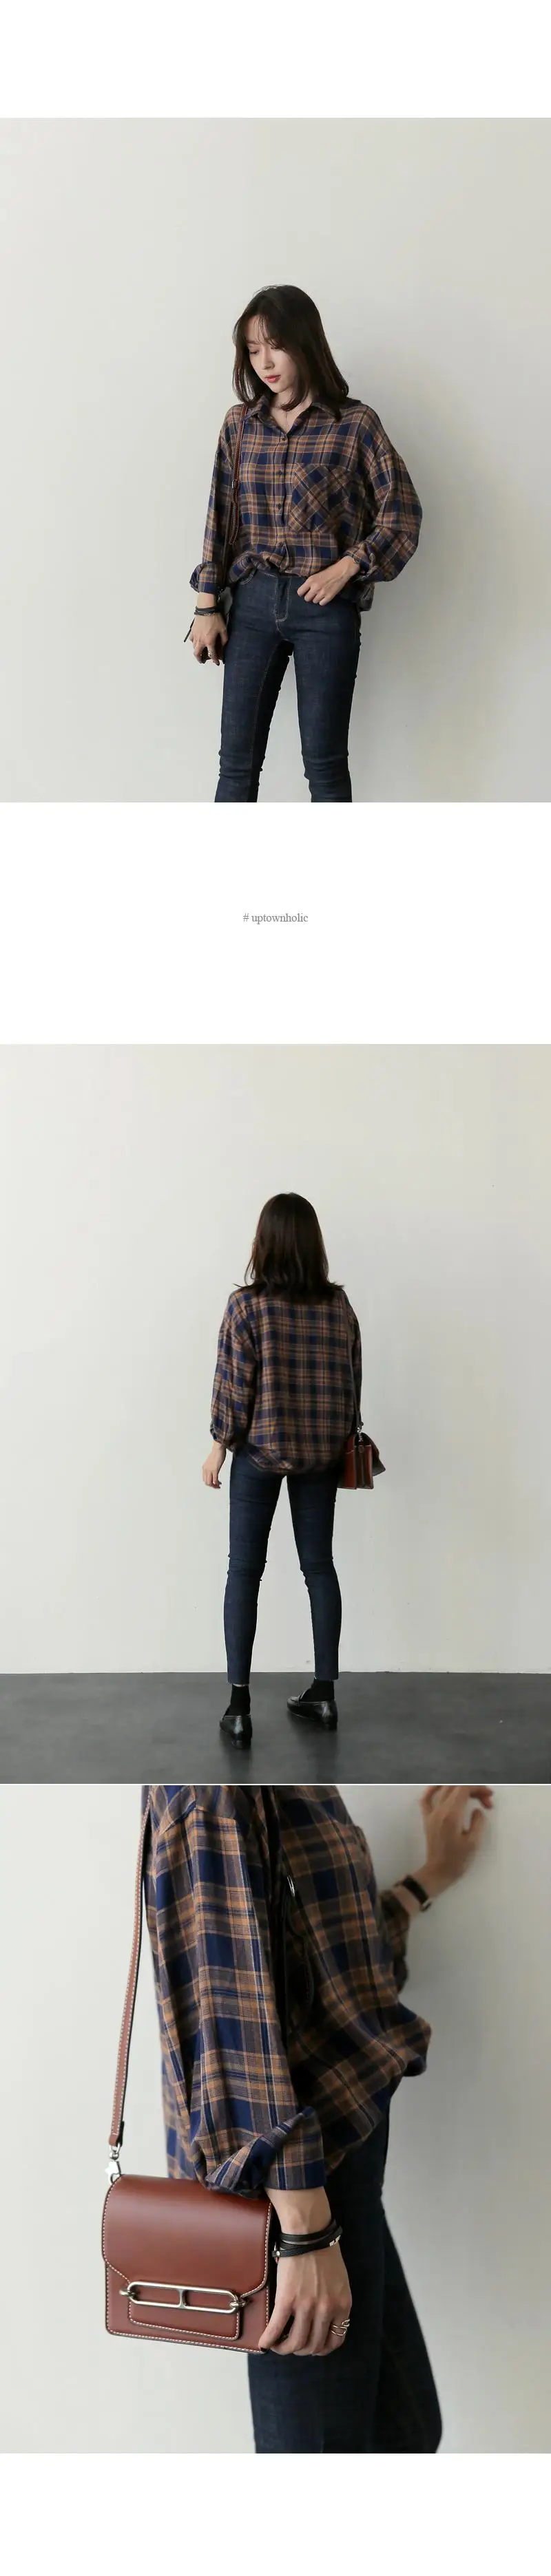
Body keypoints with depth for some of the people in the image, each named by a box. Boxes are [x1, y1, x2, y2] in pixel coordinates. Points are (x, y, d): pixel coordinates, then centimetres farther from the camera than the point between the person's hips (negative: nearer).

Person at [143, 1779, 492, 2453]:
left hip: (333, 2142, 10)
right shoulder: (216, 1791, -18)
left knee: (405, 2430, 14)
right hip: (294, 2172, -10)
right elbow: (230, 2000, -23)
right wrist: (306, 2233, -25)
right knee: (324, 2441, 1)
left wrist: (432, 1876, 26)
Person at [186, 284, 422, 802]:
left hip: (326, 608, -3)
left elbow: (403, 512, -1)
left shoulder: (355, 423, -3)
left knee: (324, 762, 0)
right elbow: (220, 516, 10)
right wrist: (207, 606, 5)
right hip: (253, 603, 3)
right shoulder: (239, 423, 7)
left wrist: (346, 568, -12)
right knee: (237, 758, 2)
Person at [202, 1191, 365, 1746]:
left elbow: (233, 1386, -12)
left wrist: (219, 1446, -1)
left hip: (260, 1452, -3)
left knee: (244, 1571, 4)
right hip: (322, 1453, 3)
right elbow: (353, 1381, 4)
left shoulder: (246, 1305, -13)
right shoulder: (339, 1305, -1)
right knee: (319, 1565, 12)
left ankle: (239, 1705, 2)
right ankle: (324, 1693, 17)